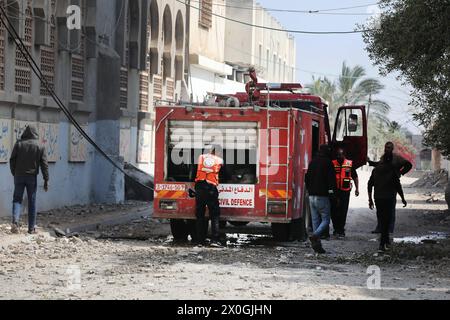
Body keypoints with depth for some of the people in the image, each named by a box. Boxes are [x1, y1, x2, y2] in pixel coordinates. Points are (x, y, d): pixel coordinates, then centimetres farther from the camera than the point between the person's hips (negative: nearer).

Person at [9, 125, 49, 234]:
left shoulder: (19, 144, 0)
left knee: (17, 199, 6)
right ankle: (31, 228, 8)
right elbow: (44, 164, -3)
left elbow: (12, 160, 2)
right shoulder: (40, 147, -1)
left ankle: (15, 221, -16)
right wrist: (46, 180, 1)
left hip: (19, 176, 0)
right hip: (32, 177, 0)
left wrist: (14, 173, 15)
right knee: (32, 202, 7)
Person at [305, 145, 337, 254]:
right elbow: (332, 179, -12)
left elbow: (307, 178, 17)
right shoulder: (328, 163, -8)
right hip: (322, 196, -6)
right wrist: (332, 191, -6)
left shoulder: (312, 162, 12)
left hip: (312, 196, 6)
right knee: (325, 220, -2)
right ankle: (315, 236, -26)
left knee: (315, 220, 9)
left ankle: (317, 245, 6)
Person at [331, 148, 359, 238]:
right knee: (334, 211, 2)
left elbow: (355, 177, 11)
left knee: (343, 211, 1)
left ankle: (341, 230, 9)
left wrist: (357, 188, 6)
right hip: (334, 191, 1)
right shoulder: (332, 164, 2)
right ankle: (336, 229, 17)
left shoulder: (349, 164, 3)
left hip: (345, 191, -1)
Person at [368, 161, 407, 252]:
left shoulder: (375, 170, 9)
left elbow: (370, 185, 10)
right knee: (386, 221, -3)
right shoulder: (392, 170, -6)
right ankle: (382, 244, -11)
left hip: (378, 199, 4)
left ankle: (386, 242, 23)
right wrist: (403, 198, 2)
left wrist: (370, 199, 17)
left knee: (382, 221, 16)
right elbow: (398, 185, -8)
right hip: (389, 199, -4)